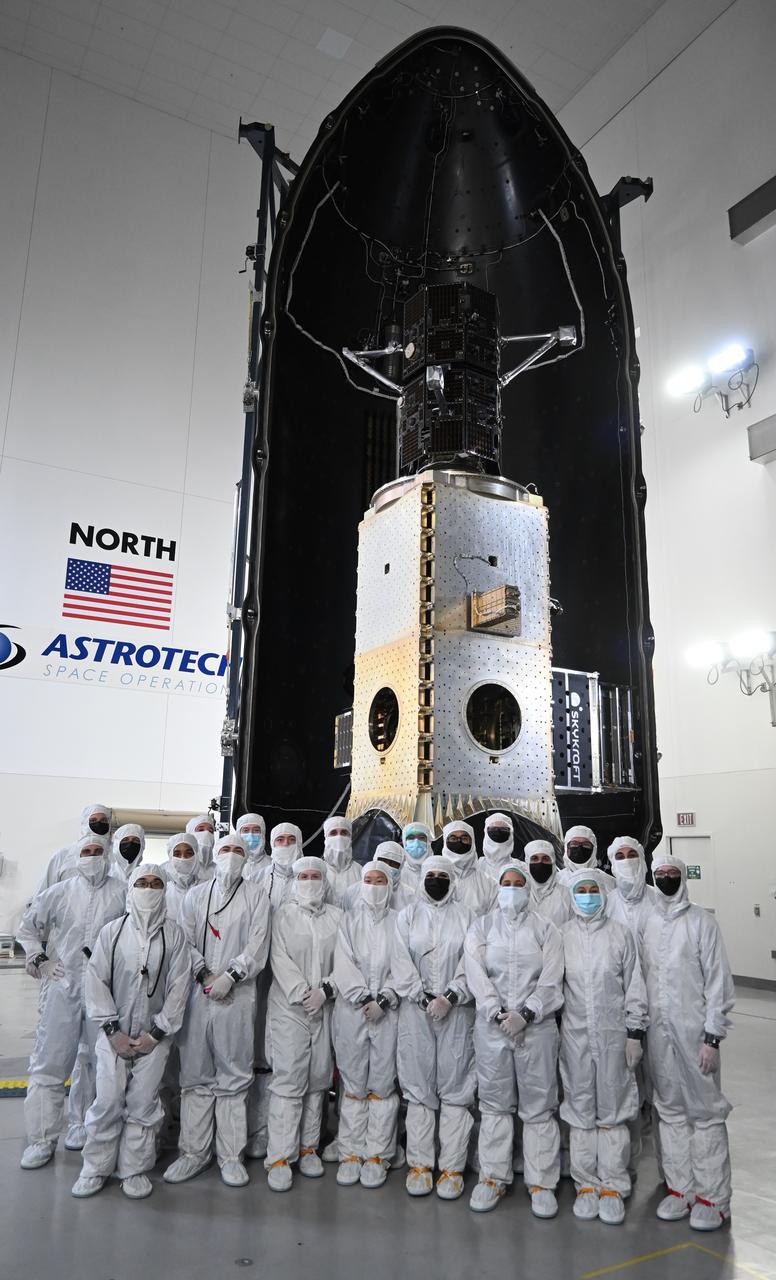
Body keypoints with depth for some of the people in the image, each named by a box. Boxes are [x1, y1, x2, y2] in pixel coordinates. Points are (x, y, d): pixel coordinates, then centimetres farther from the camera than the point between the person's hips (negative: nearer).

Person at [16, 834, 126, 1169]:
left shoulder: (122, 895, -1)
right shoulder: (60, 893, 4)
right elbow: (28, 926, 15)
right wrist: (39, 960, 6)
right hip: (62, 988, 1)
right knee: (49, 1065, 4)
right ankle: (42, 1139, 17)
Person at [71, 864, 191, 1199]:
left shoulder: (174, 934, -3)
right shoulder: (112, 931, -2)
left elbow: (179, 986, -3)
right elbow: (96, 980, -1)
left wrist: (156, 1032, -6)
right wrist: (113, 1030, -6)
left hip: (154, 1036, 0)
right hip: (114, 1033, 0)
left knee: (143, 1103, 4)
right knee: (107, 1101, 2)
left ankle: (135, 1169, 21)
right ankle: (95, 1168, 21)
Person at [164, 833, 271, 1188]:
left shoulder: (256, 895, 7)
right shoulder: (196, 895, 14)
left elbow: (258, 946, -2)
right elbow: (185, 940, 6)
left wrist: (230, 976, -13)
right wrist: (204, 975, -7)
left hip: (237, 995, -2)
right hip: (198, 992, 2)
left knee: (233, 1075, 2)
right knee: (195, 1074, 6)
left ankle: (230, 1155, 11)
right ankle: (194, 1151, 18)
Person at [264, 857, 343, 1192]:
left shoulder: (336, 916, 8)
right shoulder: (284, 914, 2)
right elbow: (280, 958, -6)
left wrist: (325, 990, -10)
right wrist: (302, 993, -13)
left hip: (324, 1008, 3)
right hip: (289, 1006, -3)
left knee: (318, 1079, 8)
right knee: (288, 1080, -6)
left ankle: (309, 1148, 20)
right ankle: (279, 1157, 0)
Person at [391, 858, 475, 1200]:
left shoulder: (465, 916, 6)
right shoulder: (407, 915, 8)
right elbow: (401, 962, 2)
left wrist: (449, 998, -11)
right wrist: (422, 996, -8)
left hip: (455, 1011, -1)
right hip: (415, 1010, 1)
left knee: (455, 1087, 1)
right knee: (418, 1086, 5)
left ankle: (452, 1167, 9)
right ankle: (419, 1163, 15)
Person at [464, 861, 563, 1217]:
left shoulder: (544, 929, 5)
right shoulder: (481, 927, 7)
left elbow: (551, 980, -3)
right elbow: (476, 974, -2)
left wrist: (525, 1014, -13)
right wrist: (498, 1014, -13)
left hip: (536, 1026, -1)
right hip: (492, 1025, 1)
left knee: (539, 1105, 3)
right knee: (494, 1102, 8)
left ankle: (541, 1182, 14)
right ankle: (493, 1177, 20)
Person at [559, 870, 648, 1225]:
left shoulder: (619, 935, 0)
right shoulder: (561, 936, 2)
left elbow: (634, 986, 3)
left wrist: (635, 1032, 0)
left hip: (613, 1034, -1)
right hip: (575, 1034, 1)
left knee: (613, 1110, 4)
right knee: (580, 1110, 8)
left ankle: (612, 1186, 15)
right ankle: (586, 1184, 20)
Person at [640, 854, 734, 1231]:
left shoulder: (702, 921, -6)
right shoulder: (645, 923, 6)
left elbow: (717, 981, -7)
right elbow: (637, 977, 10)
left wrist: (713, 1036, -10)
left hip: (694, 1031, -4)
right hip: (657, 1031, 4)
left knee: (705, 1110, 2)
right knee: (670, 1109, 12)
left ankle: (712, 1196, 13)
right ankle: (681, 1188, 23)